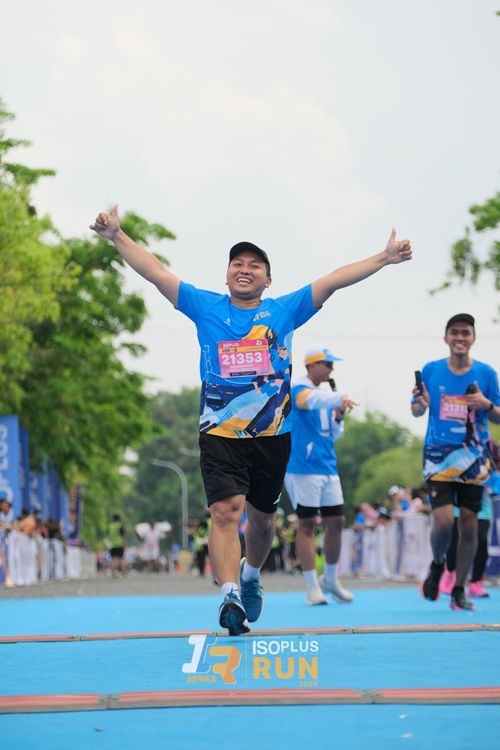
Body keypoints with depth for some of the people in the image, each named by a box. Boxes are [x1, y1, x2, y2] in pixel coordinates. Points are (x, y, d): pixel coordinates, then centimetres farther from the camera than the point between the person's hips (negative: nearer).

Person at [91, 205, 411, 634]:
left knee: (262, 518, 15)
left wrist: (384, 259, -3)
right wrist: (117, 236, -7)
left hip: (272, 436, 2)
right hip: (220, 434, -2)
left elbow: (335, 280, 2)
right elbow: (156, 272, 1)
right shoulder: (206, 308, 5)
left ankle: (251, 576, 43)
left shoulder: (285, 311, 6)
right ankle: (230, 596, -28)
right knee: (226, 510, -20)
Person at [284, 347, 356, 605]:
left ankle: (330, 579, 22)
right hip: (303, 468, -8)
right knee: (307, 525, -6)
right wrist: (339, 398, -51)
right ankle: (313, 587, -4)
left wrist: (338, 417, 1)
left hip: (328, 468, 8)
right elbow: (312, 400, -33)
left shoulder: (325, 394, 17)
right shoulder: (299, 389, -8)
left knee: (336, 522, 7)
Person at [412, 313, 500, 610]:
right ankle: (437, 564, 18)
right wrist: (421, 404, -13)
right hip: (439, 455, -1)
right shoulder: (431, 370, 3)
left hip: (474, 457, 1)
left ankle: (459, 591, 14)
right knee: (443, 521, -14)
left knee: (469, 525, 1)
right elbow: (416, 411, 11)